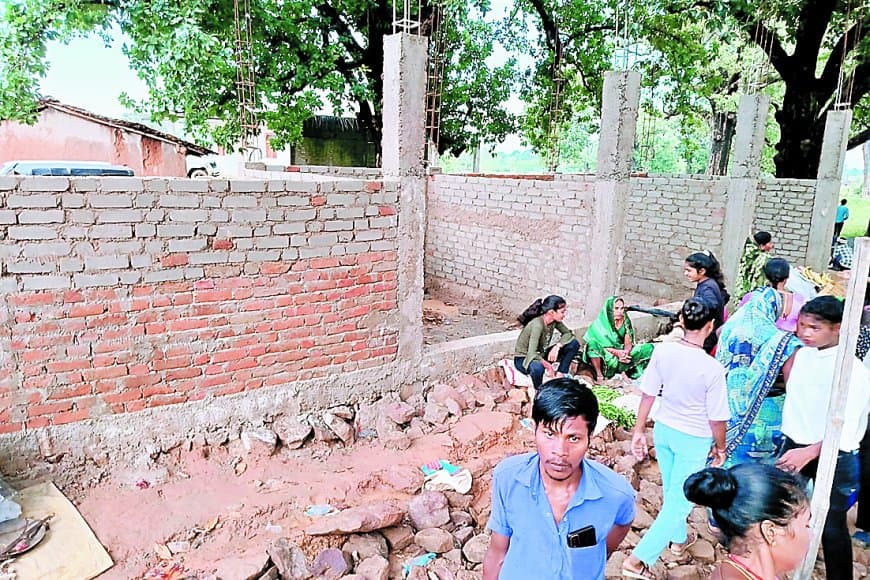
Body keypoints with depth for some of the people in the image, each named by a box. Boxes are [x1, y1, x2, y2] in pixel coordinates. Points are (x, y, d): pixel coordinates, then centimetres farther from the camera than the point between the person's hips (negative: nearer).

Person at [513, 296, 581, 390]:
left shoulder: (555, 320, -11)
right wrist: (549, 366, -29)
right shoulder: (537, 325, -32)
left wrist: (557, 346, -16)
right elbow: (532, 355, -38)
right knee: (537, 367, -43)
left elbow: (568, 333, 2)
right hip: (523, 359, -7)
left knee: (574, 344, -5)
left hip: (541, 355, 7)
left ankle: (560, 375, 4)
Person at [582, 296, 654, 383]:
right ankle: (599, 375, -23)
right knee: (592, 344, -35)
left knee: (649, 348, -8)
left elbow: (628, 342, -5)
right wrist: (616, 352, -33)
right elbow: (602, 345, -18)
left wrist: (626, 352, -27)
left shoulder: (626, 321, -1)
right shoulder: (601, 324, -15)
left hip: (621, 353, 5)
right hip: (606, 354, -5)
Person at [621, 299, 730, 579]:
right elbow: (716, 418, -16)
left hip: (663, 429, 5)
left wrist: (639, 431, 5)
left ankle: (679, 539, 50)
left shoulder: (662, 351, -15)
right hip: (694, 440, -5)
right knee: (679, 501, 8)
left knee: (670, 491, 25)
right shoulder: (712, 368, -25)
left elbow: (648, 394, -6)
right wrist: (720, 446, 4)